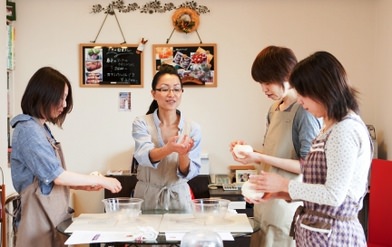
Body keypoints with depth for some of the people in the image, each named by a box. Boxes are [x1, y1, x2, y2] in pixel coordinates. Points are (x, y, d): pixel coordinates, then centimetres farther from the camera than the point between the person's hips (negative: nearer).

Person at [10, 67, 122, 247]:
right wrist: (101, 180, -11)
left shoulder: (40, 128, 13)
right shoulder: (28, 130, -16)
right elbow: (57, 175, -18)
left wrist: (84, 186, 6)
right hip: (40, 215, -9)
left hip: (52, 213, 9)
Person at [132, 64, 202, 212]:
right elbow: (144, 156, -25)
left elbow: (189, 173, -9)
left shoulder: (193, 128, -5)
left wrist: (183, 154, -30)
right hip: (147, 198, -1)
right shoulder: (141, 123, -7)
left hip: (179, 198, 1)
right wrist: (169, 149, -44)